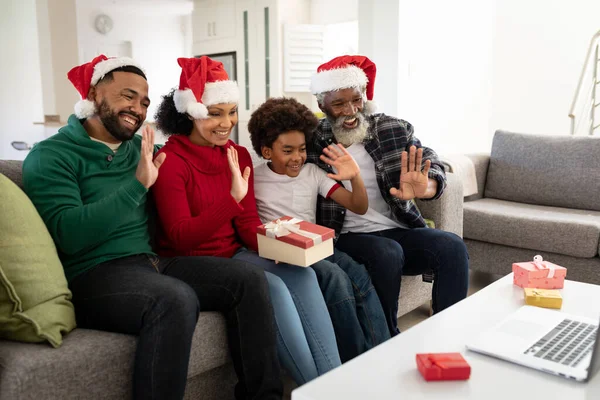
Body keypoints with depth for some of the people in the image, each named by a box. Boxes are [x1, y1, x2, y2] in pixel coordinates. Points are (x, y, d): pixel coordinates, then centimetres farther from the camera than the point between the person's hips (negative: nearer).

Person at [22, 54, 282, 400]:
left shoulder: (141, 149, 16)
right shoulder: (52, 156, -2)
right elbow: (70, 235, -18)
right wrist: (137, 184, -20)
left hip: (152, 261, 7)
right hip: (94, 272, -6)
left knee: (250, 279, -10)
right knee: (176, 299, -36)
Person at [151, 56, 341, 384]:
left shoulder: (239, 155, 7)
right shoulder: (170, 160, -12)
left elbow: (248, 223, 6)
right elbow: (181, 237, -20)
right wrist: (232, 198, -33)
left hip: (234, 255, 6)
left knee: (302, 274, -22)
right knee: (272, 287, -29)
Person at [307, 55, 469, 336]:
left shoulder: (395, 129, 2)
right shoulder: (312, 142, -1)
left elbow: (430, 163, -9)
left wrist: (425, 187, -34)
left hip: (400, 230, 3)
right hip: (348, 237, -3)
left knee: (453, 247, -20)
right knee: (387, 252, -32)